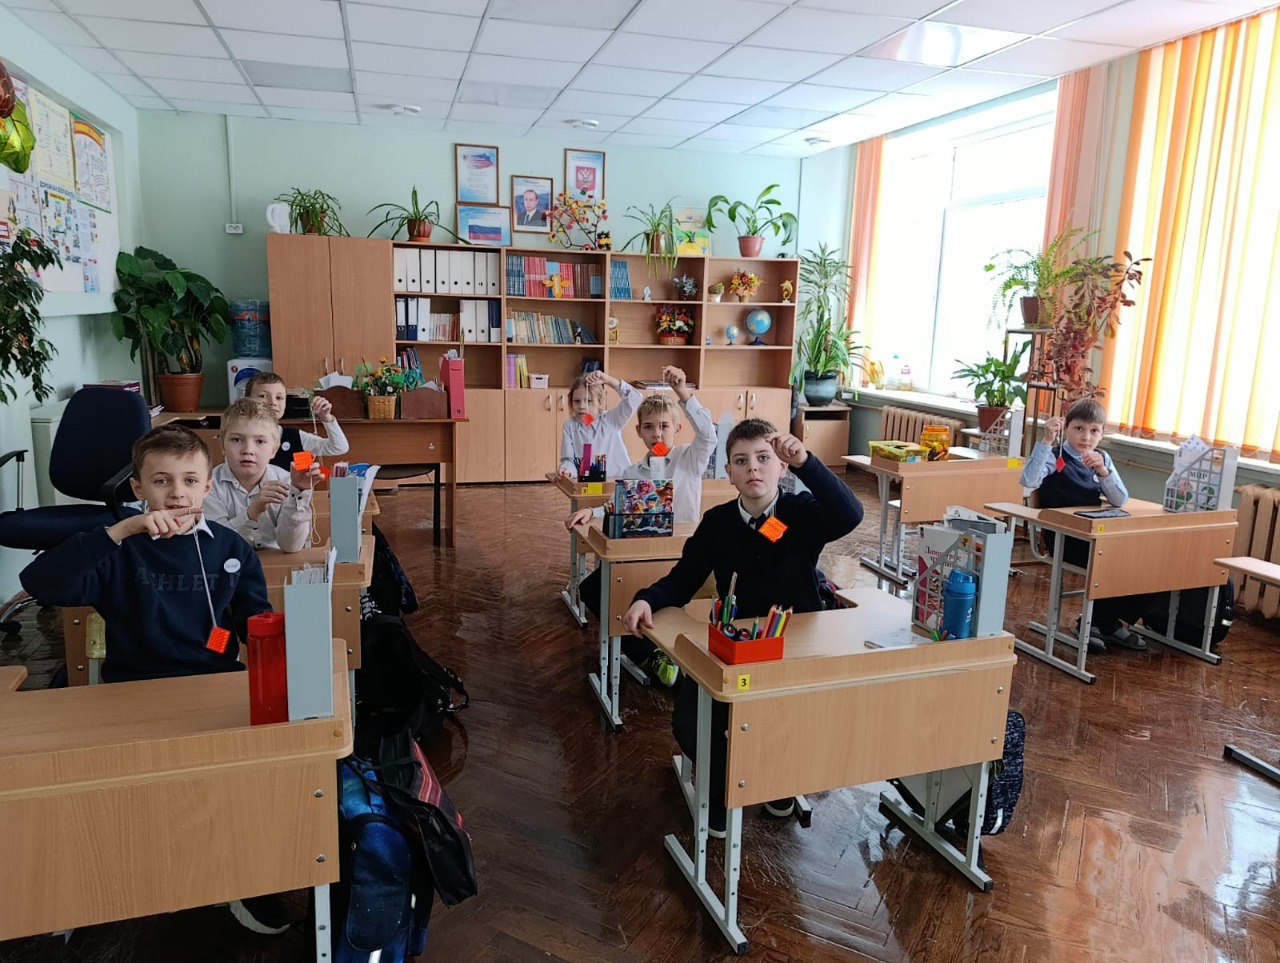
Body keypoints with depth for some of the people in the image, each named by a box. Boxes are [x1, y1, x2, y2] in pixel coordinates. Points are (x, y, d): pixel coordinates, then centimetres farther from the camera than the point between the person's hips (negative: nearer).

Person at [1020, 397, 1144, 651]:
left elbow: (1120, 501, 2)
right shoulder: (1055, 457, -5)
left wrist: (1103, 471, -14)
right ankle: (1101, 623, -1)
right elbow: (1029, 480, -26)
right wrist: (1045, 441, -28)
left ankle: (1106, 622, 5)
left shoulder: (1102, 459, 12)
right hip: (1063, 537, -6)